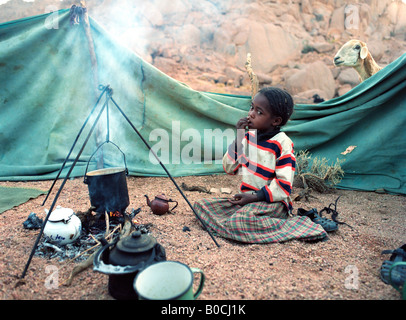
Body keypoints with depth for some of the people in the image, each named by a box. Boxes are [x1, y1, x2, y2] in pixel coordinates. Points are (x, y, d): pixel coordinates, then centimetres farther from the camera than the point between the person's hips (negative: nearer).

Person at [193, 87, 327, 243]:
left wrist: (255, 197, -21)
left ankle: (295, 226, -12)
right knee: (201, 205, -2)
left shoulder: (282, 143, -13)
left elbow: (284, 184, -15)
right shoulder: (248, 136, 5)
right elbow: (229, 168, 5)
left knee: (239, 222, -35)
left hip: (271, 201, -7)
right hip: (246, 199, 7)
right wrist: (238, 138, -5)